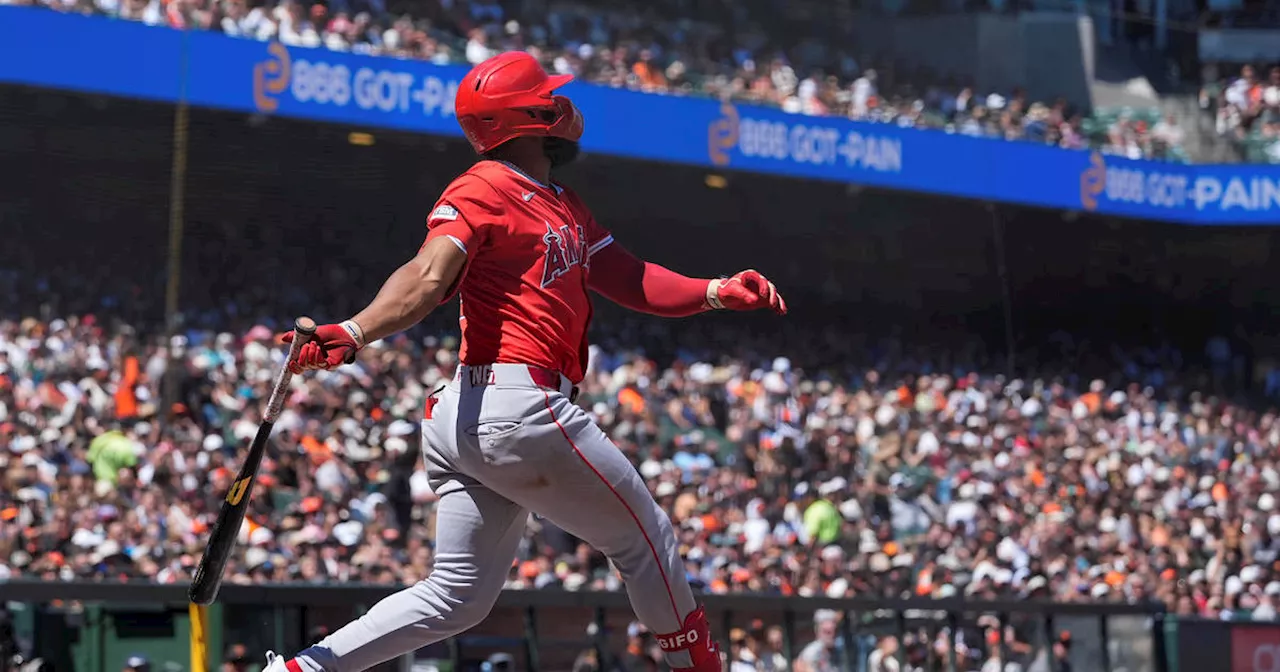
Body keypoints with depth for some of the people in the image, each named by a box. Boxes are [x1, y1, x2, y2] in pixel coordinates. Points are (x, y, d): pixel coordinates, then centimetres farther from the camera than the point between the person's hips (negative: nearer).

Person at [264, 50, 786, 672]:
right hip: (517, 408, -10)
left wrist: (715, 292, 5)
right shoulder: (485, 189, -7)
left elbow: (629, 281, 20)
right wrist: (353, 334, -39)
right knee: (645, 538, 7)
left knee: (457, 595, 9)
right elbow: (429, 277, -22)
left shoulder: (562, 206, 24)